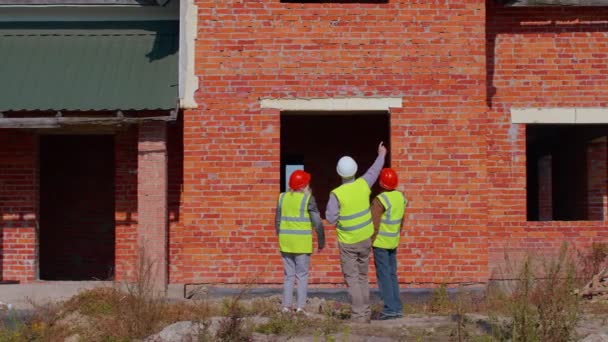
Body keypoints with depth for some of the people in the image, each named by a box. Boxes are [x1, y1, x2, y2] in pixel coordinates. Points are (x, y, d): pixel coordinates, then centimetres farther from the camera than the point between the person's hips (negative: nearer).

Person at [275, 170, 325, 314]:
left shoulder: (283, 197, 5)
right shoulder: (308, 199, -9)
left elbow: (277, 221, 11)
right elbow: (317, 222, -10)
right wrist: (321, 241, 1)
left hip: (285, 242, 4)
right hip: (302, 242, -4)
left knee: (289, 275, 12)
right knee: (302, 275, 2)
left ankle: (286, 306, 9)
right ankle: (300, 307, -3)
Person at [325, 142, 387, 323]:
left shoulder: (337, 194, -18)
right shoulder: (363, 185, -6)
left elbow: (331, 218, -17)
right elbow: (374, 170, 13)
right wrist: (381, 155, 30)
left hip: (347, 242, -5)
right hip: (365, 239, 5)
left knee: (352, 279, -1)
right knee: (363, 277, 16)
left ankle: (359, 315, -6)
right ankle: (366, 313, 20)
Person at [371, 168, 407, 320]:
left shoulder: (380, 200, -19)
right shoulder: (401, 197, 3)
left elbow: (374, 227, -19)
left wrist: (368, 244, -11)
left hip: (380, 242, -7)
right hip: (393, 242, 7)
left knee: (384, 275, -3)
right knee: (392, 274, 14)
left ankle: (390, 309, -4)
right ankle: (397, 308, 14)